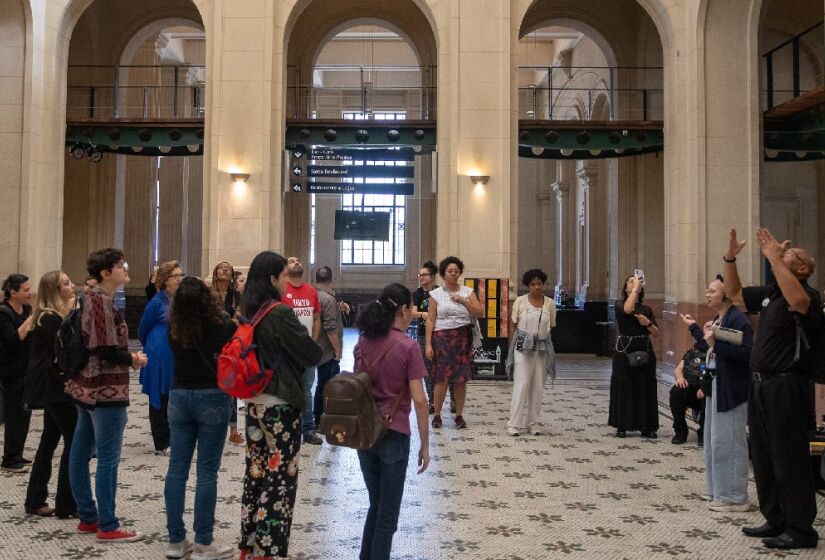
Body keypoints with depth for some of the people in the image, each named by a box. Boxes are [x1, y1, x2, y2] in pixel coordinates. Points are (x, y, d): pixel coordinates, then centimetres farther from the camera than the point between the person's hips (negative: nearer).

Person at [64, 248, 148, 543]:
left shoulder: (93, 298, 13)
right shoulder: (102, 301, -17)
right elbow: (105, 349, -24)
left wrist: (127, 357, 6)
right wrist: (133, 359, -8)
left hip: (88, 386, 10)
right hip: (106, 390, -10)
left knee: (81, 453, 12)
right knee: (108, 458, -4)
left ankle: (87, 517, 23)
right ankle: (108, 527, 2)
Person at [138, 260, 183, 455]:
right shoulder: (157, 302, -10)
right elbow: (143, 330, 1)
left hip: (178, 358, 5)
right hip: (160, 358, -5)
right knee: (159, 401, 5)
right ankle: (161, 445, 13)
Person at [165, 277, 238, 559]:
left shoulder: (174, 328, -1)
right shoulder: (222, 325, -13)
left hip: (179, 397, 4)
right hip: (213, 399, -4)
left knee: (177, 469, 9)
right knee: (207, 472, 1)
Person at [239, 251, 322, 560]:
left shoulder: (248, 313, 5)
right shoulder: (281, 314, -18)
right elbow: (312, 354, -12)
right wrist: (312, 349, 8)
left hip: (254, 402, 7)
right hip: (280, 404, -7)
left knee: (255, 475, 14)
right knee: (279, 480, 2)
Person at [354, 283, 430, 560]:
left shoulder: (362, 343, 3)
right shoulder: (408, 346, -14)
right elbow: (419, 401, -15)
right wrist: (425, 444, -7)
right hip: (394, 434, -5)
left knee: (376, 503, 21)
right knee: (388, 510, 10)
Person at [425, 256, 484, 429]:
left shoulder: (468, 292, 8)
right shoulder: (436, 294, 3)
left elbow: (480, 313, 0)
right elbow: (430, 320, 0)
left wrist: (463, 300, -11)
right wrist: (428, 344, -6)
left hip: (463, 338, 2)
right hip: (442, 338, -2)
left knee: (462, 379, 3)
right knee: (442, 379, -4)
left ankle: (459, 415, 13)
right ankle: (437, 415, 9)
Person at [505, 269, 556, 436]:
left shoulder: (550, 303, 4)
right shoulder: (520, 301, -1)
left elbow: (551, 326, 12)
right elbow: (514, 325, 5)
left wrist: (540, 335, 2)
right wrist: (515, 344, 2)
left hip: (542, 348, 3)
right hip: (523, 347, -3)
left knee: (538, 386, 6)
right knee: (522, 384, -7)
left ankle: (534, 423, 15)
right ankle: (515, 424, -1)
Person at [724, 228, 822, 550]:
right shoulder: (769, 294, 13)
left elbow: (798, 301, -34)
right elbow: (734, 293, 23)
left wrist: (773, 257, -30)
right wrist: (730, 258, 9)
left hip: (787, 387, -9)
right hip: (761, 385, 9)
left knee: (789, 461, -3)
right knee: (763, 458, 15)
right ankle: (776, 520, 27)